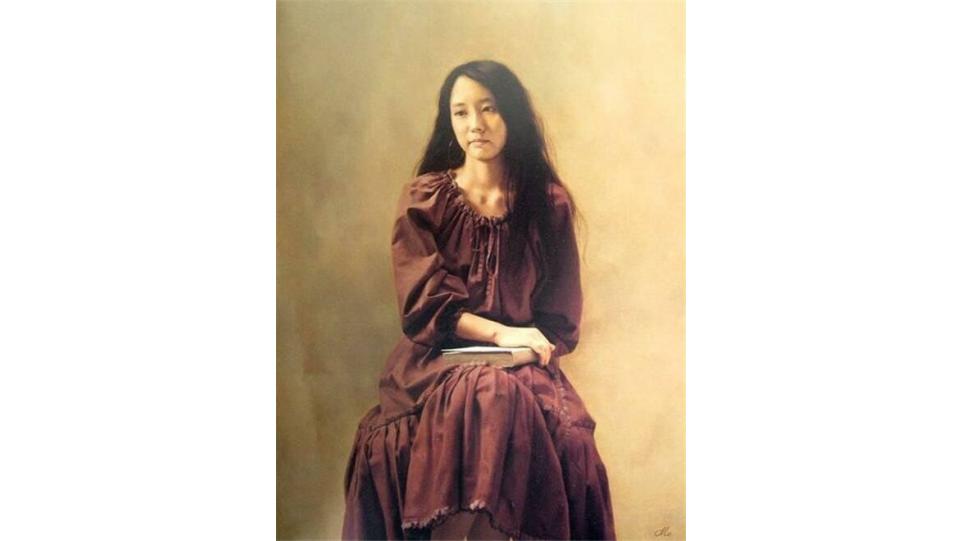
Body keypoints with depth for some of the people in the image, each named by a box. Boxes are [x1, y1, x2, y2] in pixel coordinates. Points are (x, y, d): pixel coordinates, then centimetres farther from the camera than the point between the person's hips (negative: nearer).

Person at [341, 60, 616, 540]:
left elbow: (559, 318, 9)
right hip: (441, 357, -1)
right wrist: (502, 333, -17)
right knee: (488, 401, -35)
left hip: (526, 362, 2)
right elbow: (425, 303, -4)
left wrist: (530, 348, -11)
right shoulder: (423, 200, 6)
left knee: (566, 437, -31)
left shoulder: (549, 203, 9)